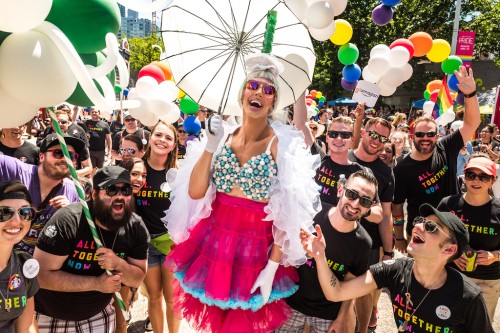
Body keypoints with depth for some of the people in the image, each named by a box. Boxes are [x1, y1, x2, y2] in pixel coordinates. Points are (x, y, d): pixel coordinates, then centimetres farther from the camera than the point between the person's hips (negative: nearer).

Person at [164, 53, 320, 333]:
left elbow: (288, 213, -11)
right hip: (213, 242, 3)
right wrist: (210, 147, -15)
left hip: (257, 247, -3)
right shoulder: (222, 137, 0)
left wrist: (272, 267, -14)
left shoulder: (283, 146, -11)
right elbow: (195, 193, -6)